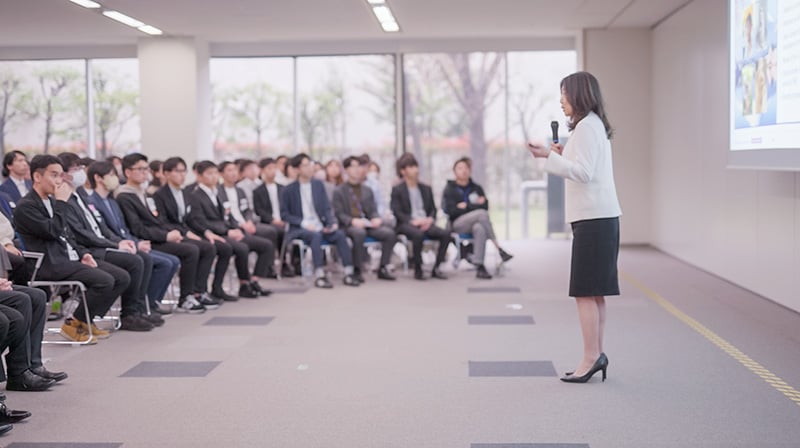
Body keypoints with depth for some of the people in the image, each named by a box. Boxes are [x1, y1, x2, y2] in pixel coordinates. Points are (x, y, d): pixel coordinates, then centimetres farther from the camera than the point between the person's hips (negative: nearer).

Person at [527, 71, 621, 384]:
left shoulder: (586, 126, -11)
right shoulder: (596, 125, 20)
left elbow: (584, 172, -19)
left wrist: (549, 156, -20)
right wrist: (564, 155, 15)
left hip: (593, 218, -10)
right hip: (600, 217, 10)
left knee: (585, 292, -8)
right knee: (594, 293, 12)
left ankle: (591, 357, -7)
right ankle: (596, 354, 16)